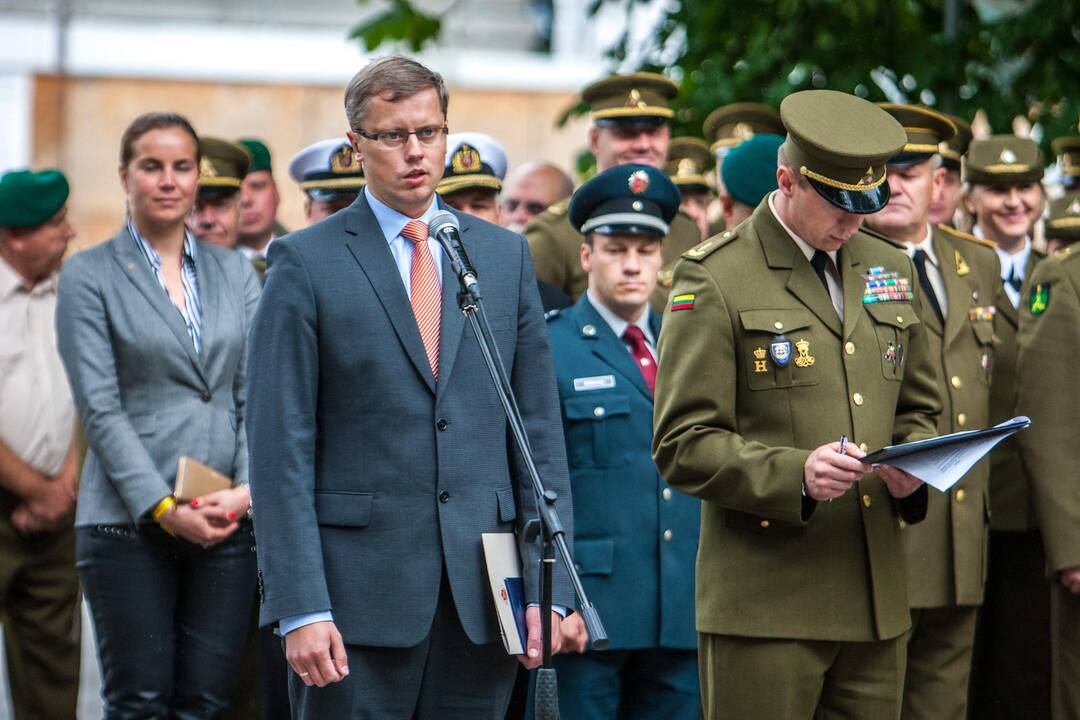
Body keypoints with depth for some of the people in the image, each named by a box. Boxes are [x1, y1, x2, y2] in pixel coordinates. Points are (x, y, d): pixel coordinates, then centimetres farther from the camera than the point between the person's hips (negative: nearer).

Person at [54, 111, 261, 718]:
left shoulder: (234, 272, 14)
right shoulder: (90, 275, 2)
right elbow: (99, 407, -5)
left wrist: (248, 488, -8)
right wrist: (162, 508, -13)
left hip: (229, 523, 3)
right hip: (130, 525, -3)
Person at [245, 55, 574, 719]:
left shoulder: (505, 255, 12)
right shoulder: (306, 263, 0)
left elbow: (539, 427, 12)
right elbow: (281, 448, -4)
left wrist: (549, 585, 3)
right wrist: (301, 608, -12)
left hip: (481, 590, 3)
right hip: (360, 587, -3)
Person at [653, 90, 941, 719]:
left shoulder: (890, 270, 16)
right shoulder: (716, 279, -3)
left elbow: (919, 409, 24)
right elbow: (683, 446, -8)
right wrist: (794, 473, -22)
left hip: (877, 598, 6)